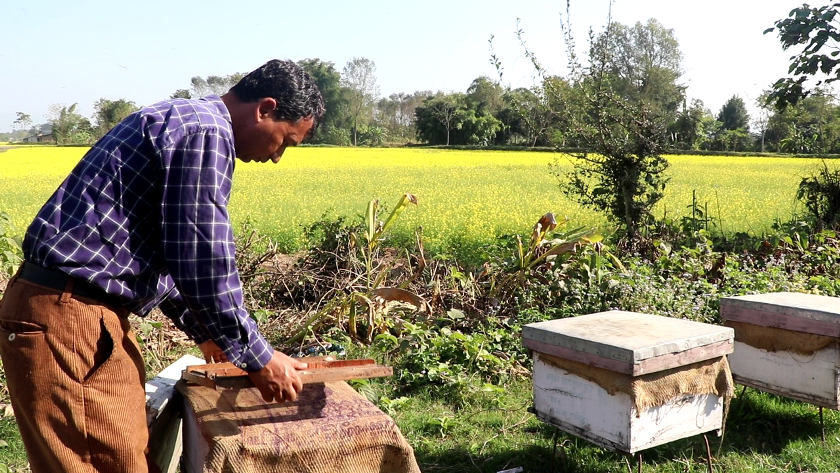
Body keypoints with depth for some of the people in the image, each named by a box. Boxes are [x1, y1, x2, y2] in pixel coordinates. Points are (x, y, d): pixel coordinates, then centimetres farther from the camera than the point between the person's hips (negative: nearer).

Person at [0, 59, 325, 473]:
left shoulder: (181, 119, 18)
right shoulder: (206, 131, -14)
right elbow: (203, 263, -18)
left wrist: (204, 332, 26)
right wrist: (258, 358, -6)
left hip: (86, 311, 10)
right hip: (68, 319, -10)